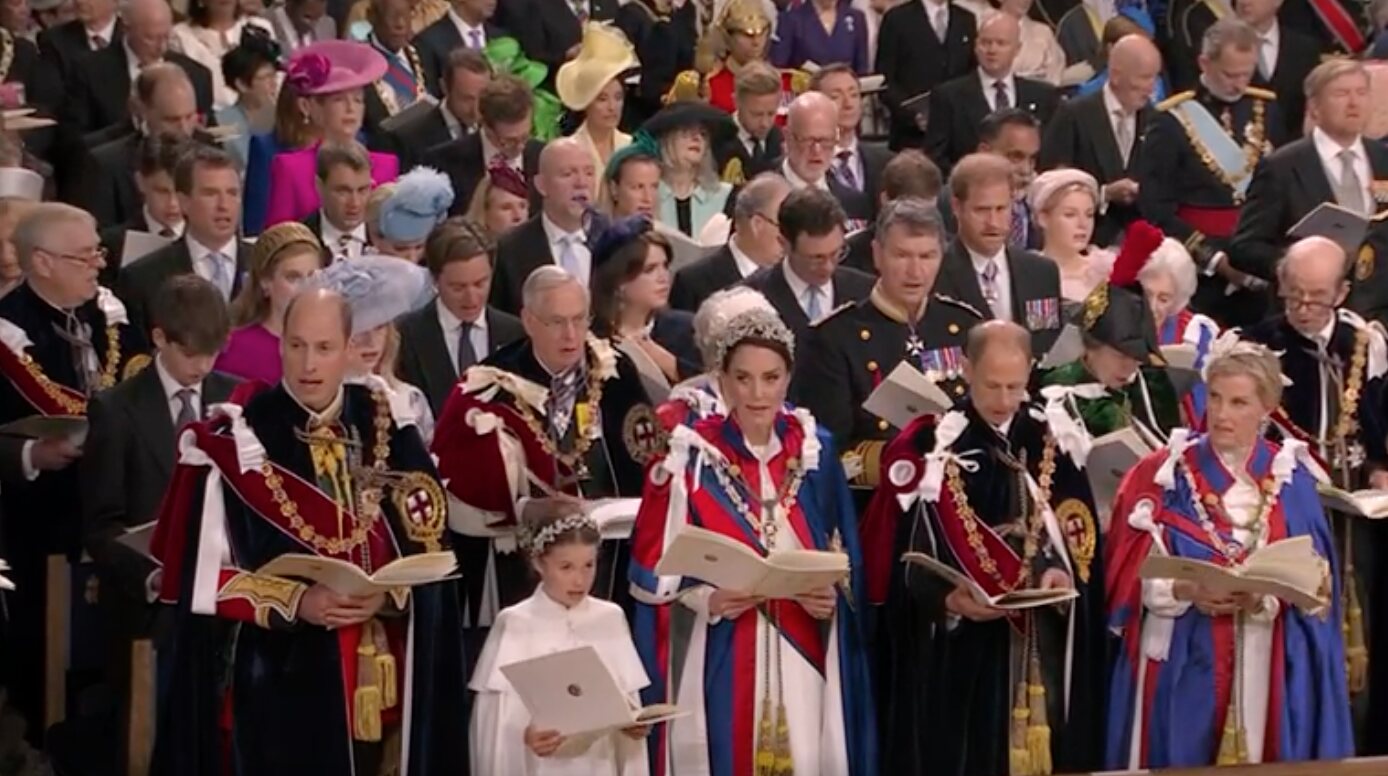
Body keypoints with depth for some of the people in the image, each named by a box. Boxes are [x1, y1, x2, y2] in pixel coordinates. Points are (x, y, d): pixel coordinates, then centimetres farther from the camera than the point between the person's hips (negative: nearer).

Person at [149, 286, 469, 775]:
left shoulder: (387, 428, 5)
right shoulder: (238, 441, -5)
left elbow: (430, 546, 6)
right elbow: (204, 575, -6)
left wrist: (386, 595, -13)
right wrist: (295, 601, -17)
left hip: (378, 677, 3)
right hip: (280, 677, -3)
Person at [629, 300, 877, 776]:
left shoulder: (815, 450, 5)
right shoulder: (691, 459, -4)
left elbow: (844, 557, 12)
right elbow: (655, 571, -2)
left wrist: (831, 595, -8)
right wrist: (707, 600, -18)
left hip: (801, 656, 3)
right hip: (720, 659, -3)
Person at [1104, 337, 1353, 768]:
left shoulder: (1290, 480, 4)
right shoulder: (1164, 474, -1)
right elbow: (1133, 574, -4)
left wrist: (1269, 596, -18)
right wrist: (1185, 591, -22)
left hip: (1271, 665, 2)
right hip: (1184, 661, -2)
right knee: (1180, 763, -1)